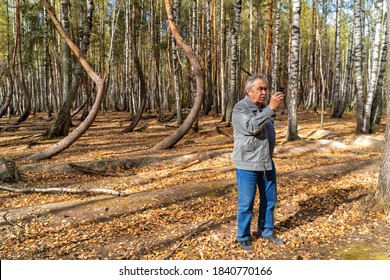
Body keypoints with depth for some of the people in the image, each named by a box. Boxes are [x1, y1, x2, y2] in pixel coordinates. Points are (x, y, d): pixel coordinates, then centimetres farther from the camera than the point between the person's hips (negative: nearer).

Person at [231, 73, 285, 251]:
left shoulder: (264, 108, 10)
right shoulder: (240, 108, -13)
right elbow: (251, 127, -30)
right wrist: (271, 108, -34)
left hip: (267, 163, 7)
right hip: (247, 165, -7)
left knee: (269, 200, 15)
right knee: (246, 204, 3)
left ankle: (266, 231, 34)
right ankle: (243, 237, 21)